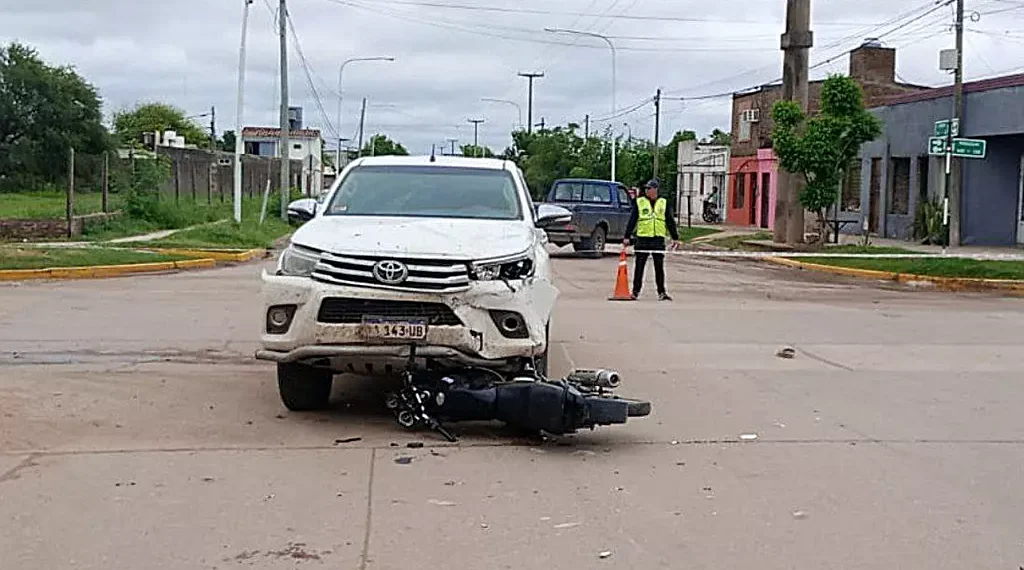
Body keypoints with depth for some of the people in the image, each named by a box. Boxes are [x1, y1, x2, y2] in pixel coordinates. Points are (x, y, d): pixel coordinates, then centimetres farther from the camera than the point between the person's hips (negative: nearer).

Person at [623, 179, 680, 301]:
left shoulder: (664, 203, 10)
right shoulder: (639, 202, 5)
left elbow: (670, 221, 12)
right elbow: (632, 220, 4)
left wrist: (675, 238, 9)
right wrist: (627, 237, -2)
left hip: (658, 238, 1)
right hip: (643, 238, -1)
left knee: (659, 267, 3)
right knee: (639, 266, 1)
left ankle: (661, 292, 9)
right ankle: (635, 291, 7)